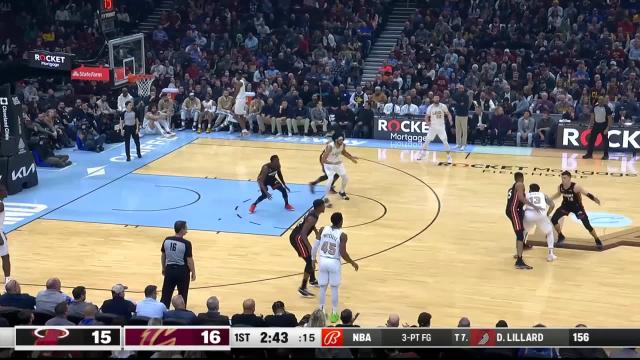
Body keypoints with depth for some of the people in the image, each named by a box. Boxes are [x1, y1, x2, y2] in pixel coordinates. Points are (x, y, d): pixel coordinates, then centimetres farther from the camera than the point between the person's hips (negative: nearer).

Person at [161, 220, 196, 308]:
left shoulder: (167, 240, -2)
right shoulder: (186, 243, -17)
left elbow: (163, 256, 8)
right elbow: (189, 260, -13)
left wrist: (163, 268, 22)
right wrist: (193, 273, -1)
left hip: (169, 269, 4)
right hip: (182, 271, -4)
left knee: (166, 294, 10)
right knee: (182, 295, 10)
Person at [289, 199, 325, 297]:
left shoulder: (313, 212, 5)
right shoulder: (312, 218, -25)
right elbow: (303, 234, -30)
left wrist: (316, 232, 22)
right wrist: (310, 247, -33)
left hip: (298, 236, 10)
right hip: (297, 238, -10)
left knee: (311, 258, 24)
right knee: (310, 261, -9)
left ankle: (313, 280, 42)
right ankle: (302, 288, -6)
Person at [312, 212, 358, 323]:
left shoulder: (323, 230, -3)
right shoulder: (342, 235, -13)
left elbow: (315, 246, 0)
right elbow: (343, 253, -17)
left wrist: (313, 258, 17)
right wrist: (352, 263, -1)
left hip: (323, 261, 3)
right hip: (334, 263, -3)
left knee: (322, 287, 14)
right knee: (334, 288, 10)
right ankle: (334, 314, 15)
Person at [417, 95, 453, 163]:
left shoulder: (443, 106, -8)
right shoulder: (430, 107, -6)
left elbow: (448, 114, 0)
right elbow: (426, 117, 1)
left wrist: (450, 120, -19)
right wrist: (428, 122, -19)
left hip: (441, 127, -1)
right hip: (433, 127, 1)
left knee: (445, 141, -5)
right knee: (427, 141, 2)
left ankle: (449, 157, 3)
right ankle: (422, 154, 16)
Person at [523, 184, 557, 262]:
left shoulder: (526, 195, 31)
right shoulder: (543, 195, 32)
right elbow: (552, 205, 20)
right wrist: (547, 214, 32)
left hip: (529, 214, 1)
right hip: (541, 214, 0)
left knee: (523, 231, 32)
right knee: (549, 232, 26)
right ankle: (550, 254, 15)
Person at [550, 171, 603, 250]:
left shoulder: (575, 187, -31)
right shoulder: (560, 187, -15)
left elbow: (587, 194, -31)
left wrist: (594, 199, -48)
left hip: (577, 206, -5)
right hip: (566, 205, 5)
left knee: (587, 224, -9)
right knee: (553, 219, -7)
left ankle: (597, 240, 11)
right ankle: (560, 237, 16)